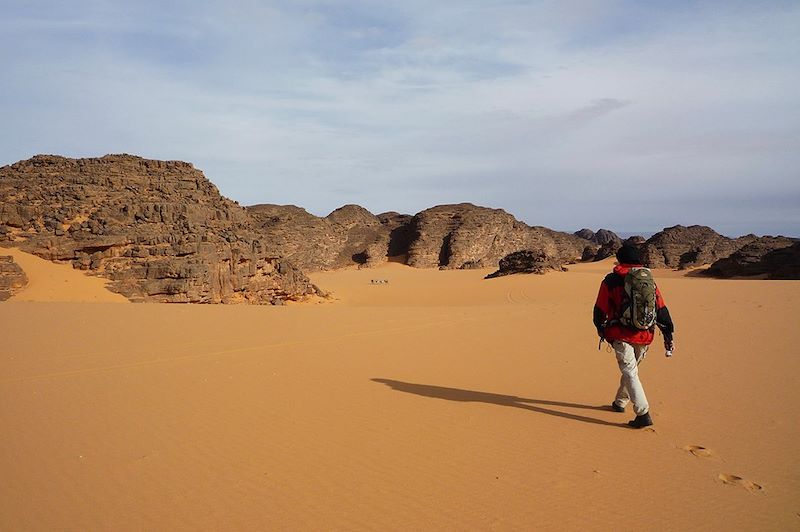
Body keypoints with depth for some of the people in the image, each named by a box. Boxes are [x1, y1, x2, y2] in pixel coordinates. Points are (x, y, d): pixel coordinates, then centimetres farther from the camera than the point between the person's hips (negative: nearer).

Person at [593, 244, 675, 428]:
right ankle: (620, 402, 37)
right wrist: (668, 336, 10)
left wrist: (600, 328, 18)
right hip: (644, 335, 5)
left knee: (630, 373, -4)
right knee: (630, 369, 21)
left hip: (621, 334, -4)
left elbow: (600, 308, 1)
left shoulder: (611, 280, -3)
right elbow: (661, 309, 6)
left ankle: (643, 414, -14)